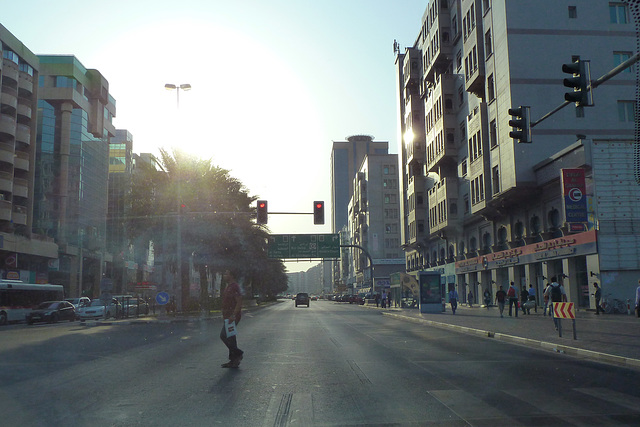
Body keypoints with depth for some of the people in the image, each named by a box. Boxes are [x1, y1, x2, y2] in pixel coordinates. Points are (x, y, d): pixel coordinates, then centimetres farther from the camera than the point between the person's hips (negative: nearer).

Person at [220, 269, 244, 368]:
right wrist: (225, 316, 23)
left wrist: (233, 315, -27)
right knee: (230, 337, 10)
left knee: (224, 335, -13)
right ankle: (234, 360, 13)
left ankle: (237, 353, -4)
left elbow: (239, 302, -21)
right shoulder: (228, 287, 19)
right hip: (228, 316, 10)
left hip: (232, 316, -10)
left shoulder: (234, 287, -14)